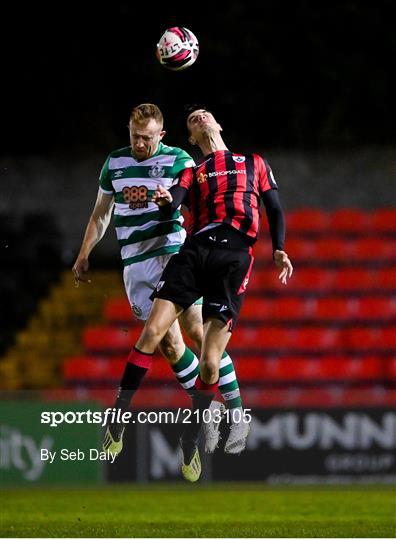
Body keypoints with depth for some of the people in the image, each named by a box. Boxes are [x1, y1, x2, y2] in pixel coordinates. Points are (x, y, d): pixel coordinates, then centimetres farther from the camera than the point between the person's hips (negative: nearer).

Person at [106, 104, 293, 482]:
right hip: (195, 249, 2)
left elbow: (275, 209, 20)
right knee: (151, 334, -15)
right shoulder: (191, 173, 23)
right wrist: (165, 202, -21)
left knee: (209, 363, -10)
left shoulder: (254, 164, 25)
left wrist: (278, 249, 1)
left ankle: (191, 442, 7)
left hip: (235, 256, -2)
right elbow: (171, 207, 4)